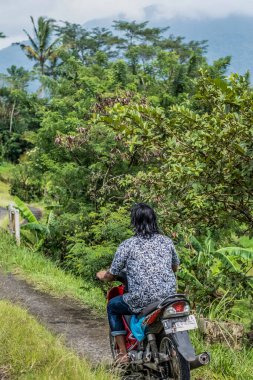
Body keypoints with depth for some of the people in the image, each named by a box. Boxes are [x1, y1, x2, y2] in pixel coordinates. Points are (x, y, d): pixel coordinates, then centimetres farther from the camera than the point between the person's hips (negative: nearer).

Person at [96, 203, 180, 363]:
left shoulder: (127, 245, -4)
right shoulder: (167, 241, 7)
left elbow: (112, 275, 2)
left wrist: (103, 276, 25)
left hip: (141, 300, -4)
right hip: (169, 296, 4)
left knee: (112, 306, 25)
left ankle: (123, 353, 20)